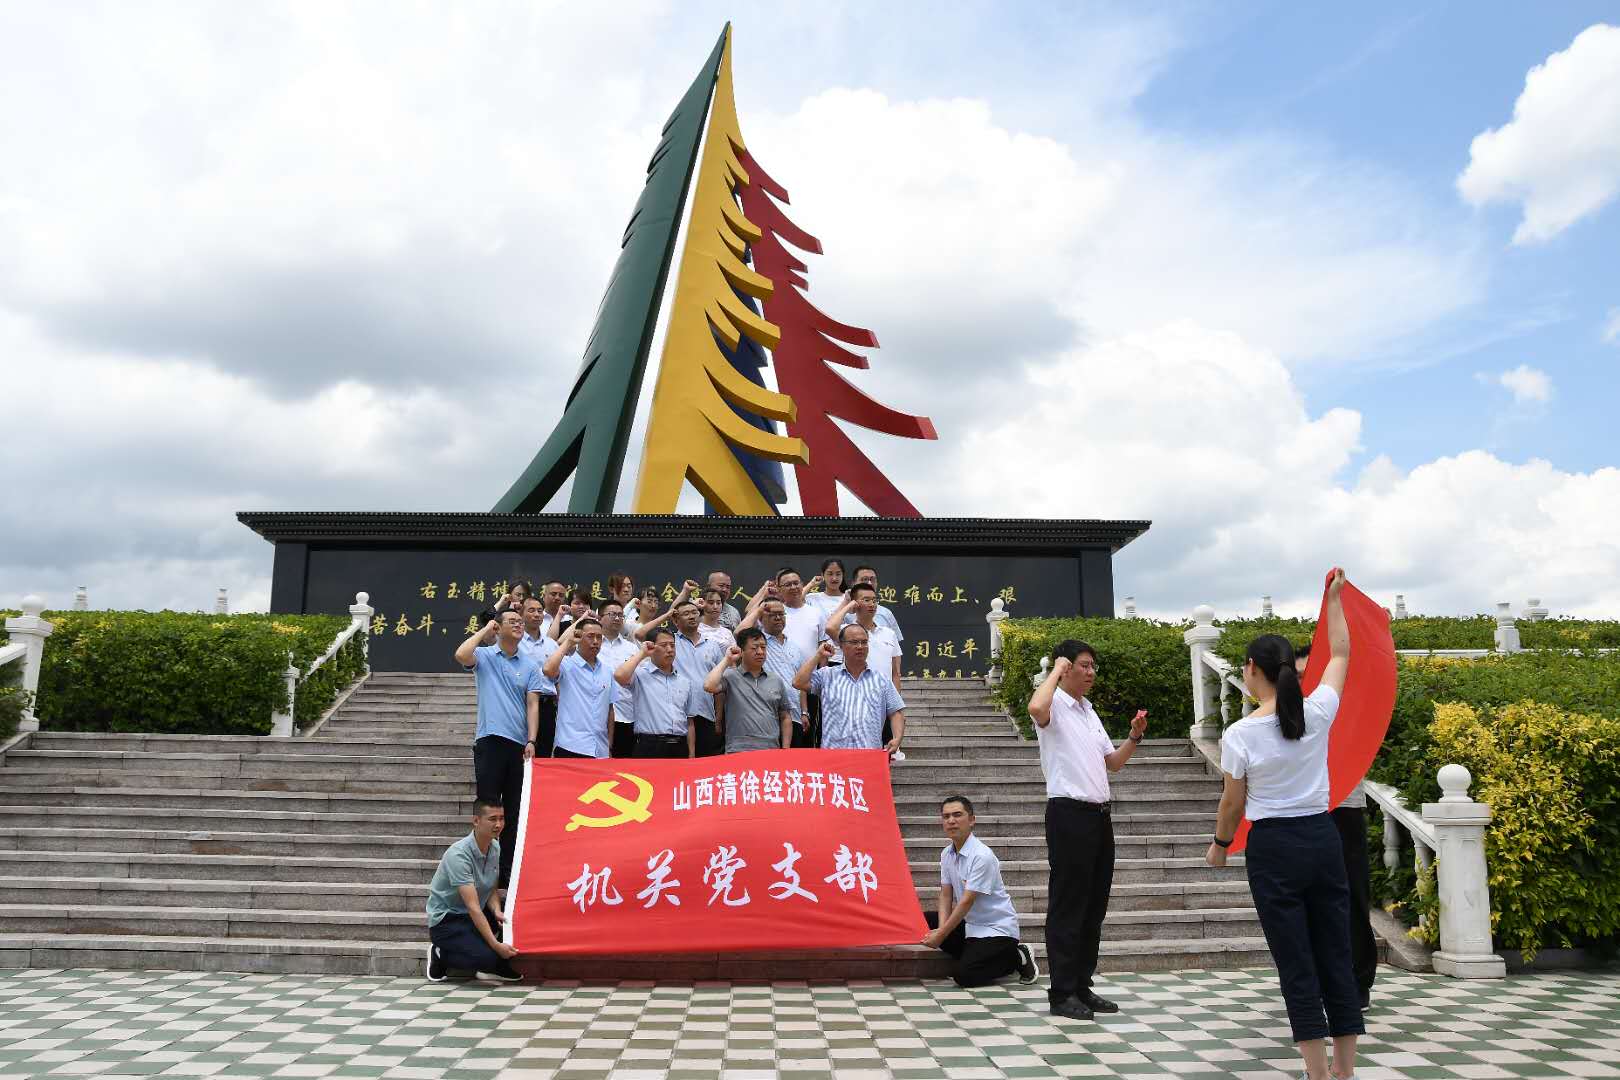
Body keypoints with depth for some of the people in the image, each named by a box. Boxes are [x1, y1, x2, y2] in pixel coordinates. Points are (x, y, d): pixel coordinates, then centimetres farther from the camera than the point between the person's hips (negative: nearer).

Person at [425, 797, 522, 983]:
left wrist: (497, 912, -18)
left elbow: (492, 890, 6)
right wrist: (496, 944, -35)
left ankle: (497, 967, 0)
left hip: (476, 915, 8)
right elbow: (473, 907, -31)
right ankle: (440, 955, 0)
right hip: (447, 919, -8)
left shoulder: (495, 847, -2)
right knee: (487, 957, -28)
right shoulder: (459, 854, -26)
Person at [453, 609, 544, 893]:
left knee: (514, 810, 7)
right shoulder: (484, 656, 4)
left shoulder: (530, 665, 9)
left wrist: (531, 740, -7)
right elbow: (461, 655, -20)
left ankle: (508, 870, 15)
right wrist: (484, 630, -6)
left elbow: (533, 705, 4)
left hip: (519, 744, 3)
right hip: (489, 741, -3)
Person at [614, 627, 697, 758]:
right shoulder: (641, 674, 3)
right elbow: (619, 676, -21)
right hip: (650, 747, -5)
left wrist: (692, 754, 12)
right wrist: (642, 654, -5)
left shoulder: (685, 682, 18)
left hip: (680, 748, 5)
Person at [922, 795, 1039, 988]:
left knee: (964, 976, -21)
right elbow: (946, 895, 5)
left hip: (996, 928, -8)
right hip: (969, 922, 8)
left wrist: (941, 935, -18)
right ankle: (971, 954, 4)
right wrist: (941, 928, -13)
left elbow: (967, 902, -22)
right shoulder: (946, 854, 3)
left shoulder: (982, 855, -22)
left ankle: (1017, 957, 2)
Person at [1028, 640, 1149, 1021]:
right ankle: (1061, 994, 3)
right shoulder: (1055, 705, -7)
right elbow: (1036, 709, -34)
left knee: (1094, 906, 12)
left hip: (1098, 814, 9)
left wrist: (1134, 737, 8)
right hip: (1069, 813, -9)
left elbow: (1113, 762, 24)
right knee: (1067, 906, -4)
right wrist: (1056, 671, -19)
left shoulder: (1088, 710, 19)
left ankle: (1082, 986, 21)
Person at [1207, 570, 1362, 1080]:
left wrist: (1220, 844, 15)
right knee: (1335, 956, 12)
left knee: (1296, 965, 2)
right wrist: (1334, 599, 23)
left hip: (1273, 848, -4)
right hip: (1323, 838, 4)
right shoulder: (1318, 712, -5)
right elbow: (1340, 654, 12)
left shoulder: (1240, 735, -13)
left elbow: (1233, 804, -3)